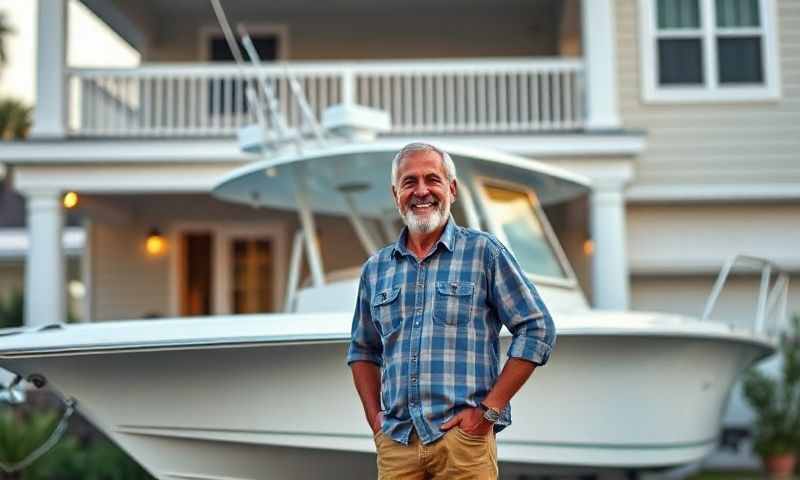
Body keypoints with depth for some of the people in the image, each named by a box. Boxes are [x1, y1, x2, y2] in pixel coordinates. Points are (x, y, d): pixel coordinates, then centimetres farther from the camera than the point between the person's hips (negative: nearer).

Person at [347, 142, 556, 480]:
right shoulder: (375, 268, 12)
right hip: (396, 442, 4)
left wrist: (489, 409, -8)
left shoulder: (484, 252, 0)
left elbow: (537, 330, -3)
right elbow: (363, 350, 22)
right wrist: (375, 418, 8)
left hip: (464, 438, -3)